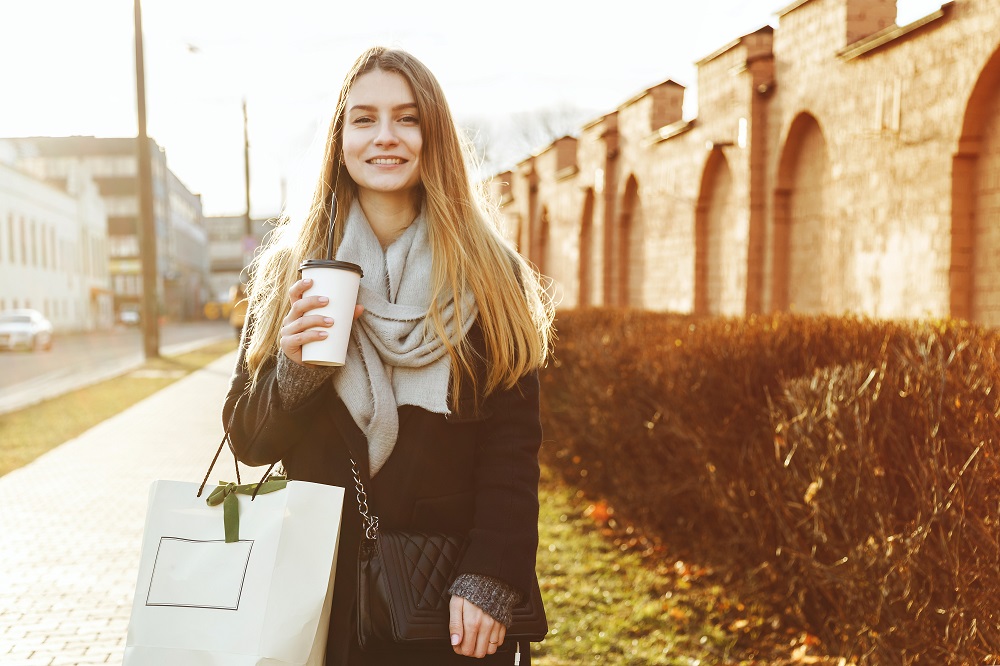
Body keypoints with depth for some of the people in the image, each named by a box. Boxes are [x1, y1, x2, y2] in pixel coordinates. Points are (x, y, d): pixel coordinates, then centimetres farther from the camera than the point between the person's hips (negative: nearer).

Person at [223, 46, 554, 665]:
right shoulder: (288, 271, 1)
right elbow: (247, 441, 2)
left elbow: (513, 450, -6)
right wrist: (292, 373, -17)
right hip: (322, 587, 1)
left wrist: (491, 580, -15)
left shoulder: (491, 277, -3)